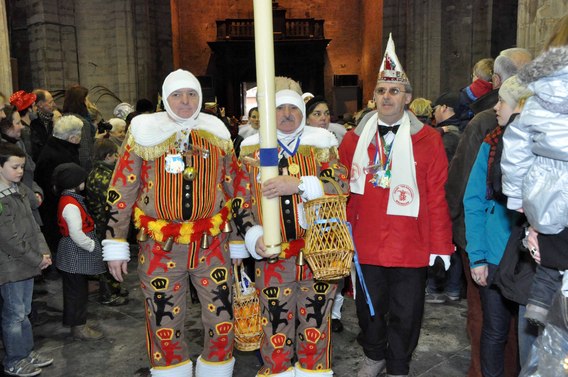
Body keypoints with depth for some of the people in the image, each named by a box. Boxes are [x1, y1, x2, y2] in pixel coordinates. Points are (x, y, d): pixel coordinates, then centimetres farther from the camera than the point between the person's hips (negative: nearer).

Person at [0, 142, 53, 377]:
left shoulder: (19, 190, 7)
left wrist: (43, 251, 0)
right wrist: (36, 260, -13)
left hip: (28, 262, 8)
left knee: (24, 312, 18)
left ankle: (26, 352, 32)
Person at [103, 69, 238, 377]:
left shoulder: (218, 134, 6)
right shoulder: (144, 133, -1)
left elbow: (234, 189, 12)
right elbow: (120, 192, 0)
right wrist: (115, 245, -1)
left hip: (213, 244, 2)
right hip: (160, 247, -1)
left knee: (222, 322, 6)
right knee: (164, 324, 9)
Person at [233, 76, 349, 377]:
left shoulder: (321, 144, 3)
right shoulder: (253, 149, 5)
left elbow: (341, 184, -12)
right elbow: (241, 203, 4)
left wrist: (298, 184, -24)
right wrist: (254, 236, -12)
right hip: (272, 256, 0)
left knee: (315, 320, 11)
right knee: (276, 323, 8)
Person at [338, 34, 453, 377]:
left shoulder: (428, 140, -5)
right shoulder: (355, 139, 2)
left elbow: (437, 196, -6)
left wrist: (441, 245, -7)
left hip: (411, 248, -2)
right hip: (365, 246, 3)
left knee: (405, 315, 12)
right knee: (369, 309, 19)